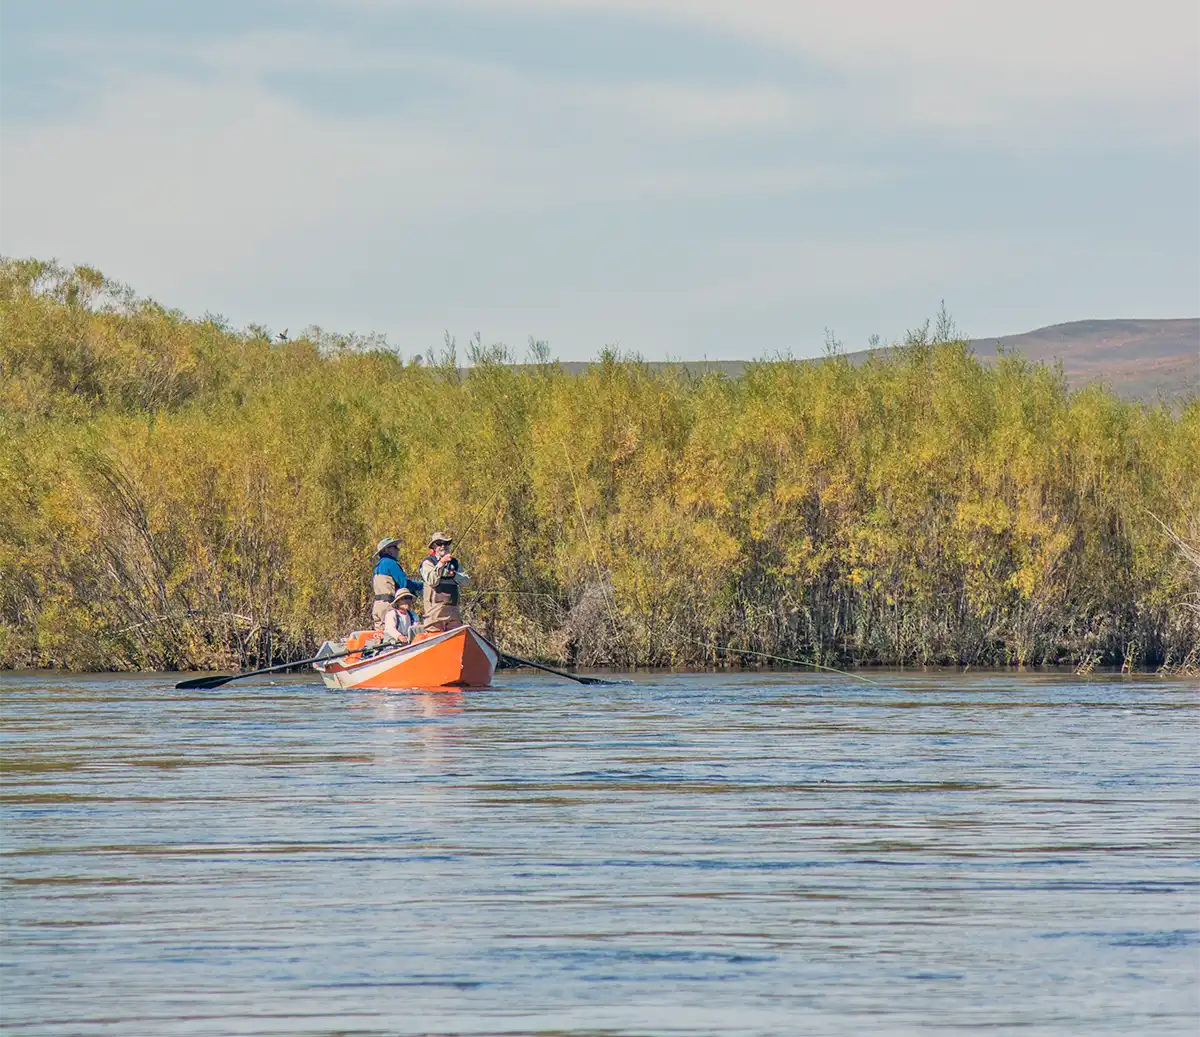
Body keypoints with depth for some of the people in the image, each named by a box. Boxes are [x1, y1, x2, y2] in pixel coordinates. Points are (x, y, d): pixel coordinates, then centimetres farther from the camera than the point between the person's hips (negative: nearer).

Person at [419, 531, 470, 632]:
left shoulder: (454, 562, 20)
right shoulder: (428, 563, 4)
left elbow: (466, 581, 10)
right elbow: (431, 581, -14)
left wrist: (454, 574, -7)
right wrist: (441, 563, -20)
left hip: (453, 608, 5)